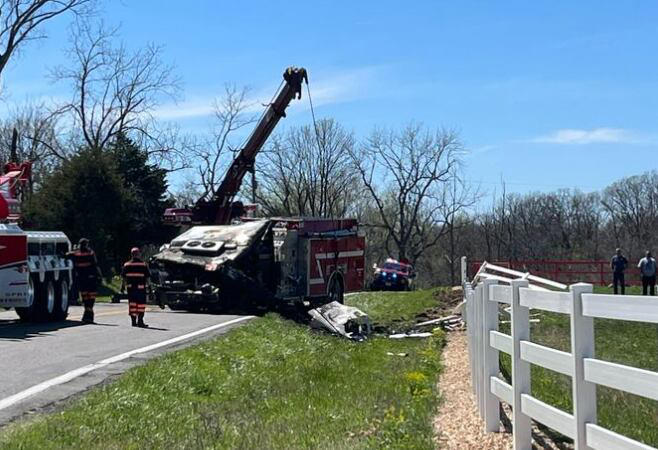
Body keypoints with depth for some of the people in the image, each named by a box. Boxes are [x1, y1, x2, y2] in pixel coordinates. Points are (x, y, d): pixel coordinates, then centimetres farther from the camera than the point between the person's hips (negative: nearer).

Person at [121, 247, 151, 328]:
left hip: (130, 288, 3)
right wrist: (148, 285, 6)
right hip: (141, 288, -3)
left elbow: (123, 277, 6)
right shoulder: (144, 265, -5)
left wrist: (123, 286, 13)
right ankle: (140, 321, -3)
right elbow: (147, 277, -3)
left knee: (132, 304, 9)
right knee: (141, 304, 1)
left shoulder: (127, 265, 4)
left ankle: (133, 321, 11)